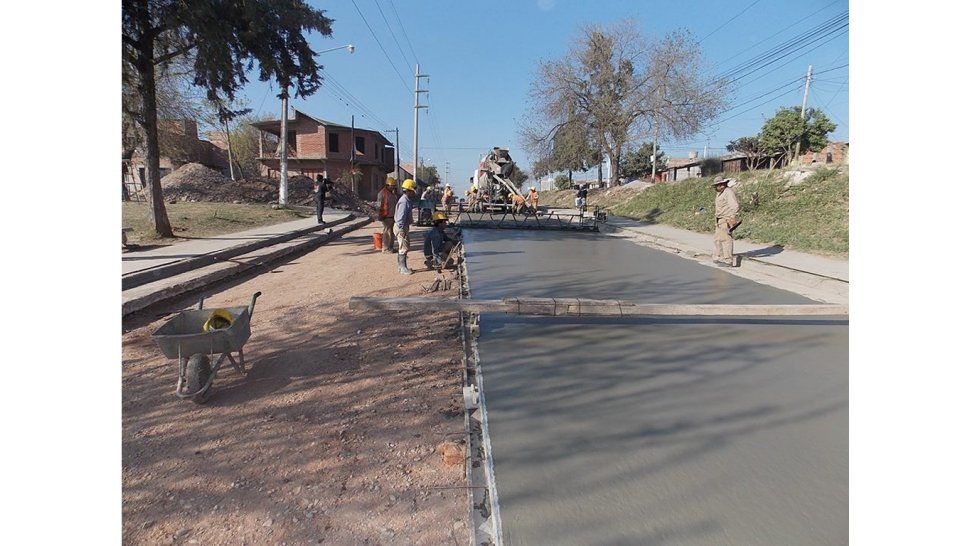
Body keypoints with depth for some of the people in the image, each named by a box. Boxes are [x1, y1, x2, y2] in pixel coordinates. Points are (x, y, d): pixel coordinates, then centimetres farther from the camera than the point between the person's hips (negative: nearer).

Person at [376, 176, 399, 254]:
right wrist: (380, 216, -16)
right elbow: (379, 206, -13)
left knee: (392, 232, 12)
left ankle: (391, 247, 22)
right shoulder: (382, 193, -11)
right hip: (387, 216, -8)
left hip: (393, 216, 8)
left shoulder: (393, 193, 15)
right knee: (387, 232, -7)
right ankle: (385, 249, -2)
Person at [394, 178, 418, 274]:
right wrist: (402, 230, -27)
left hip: (403, 227, 11)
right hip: (401, 227, -11)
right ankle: (403, 268, -1)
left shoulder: (407, 200, 12)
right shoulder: (404, 202, -21)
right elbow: (401, 217, -25)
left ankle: (400, 266, 26)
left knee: (401, 248, 17)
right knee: (404, 248, -6)